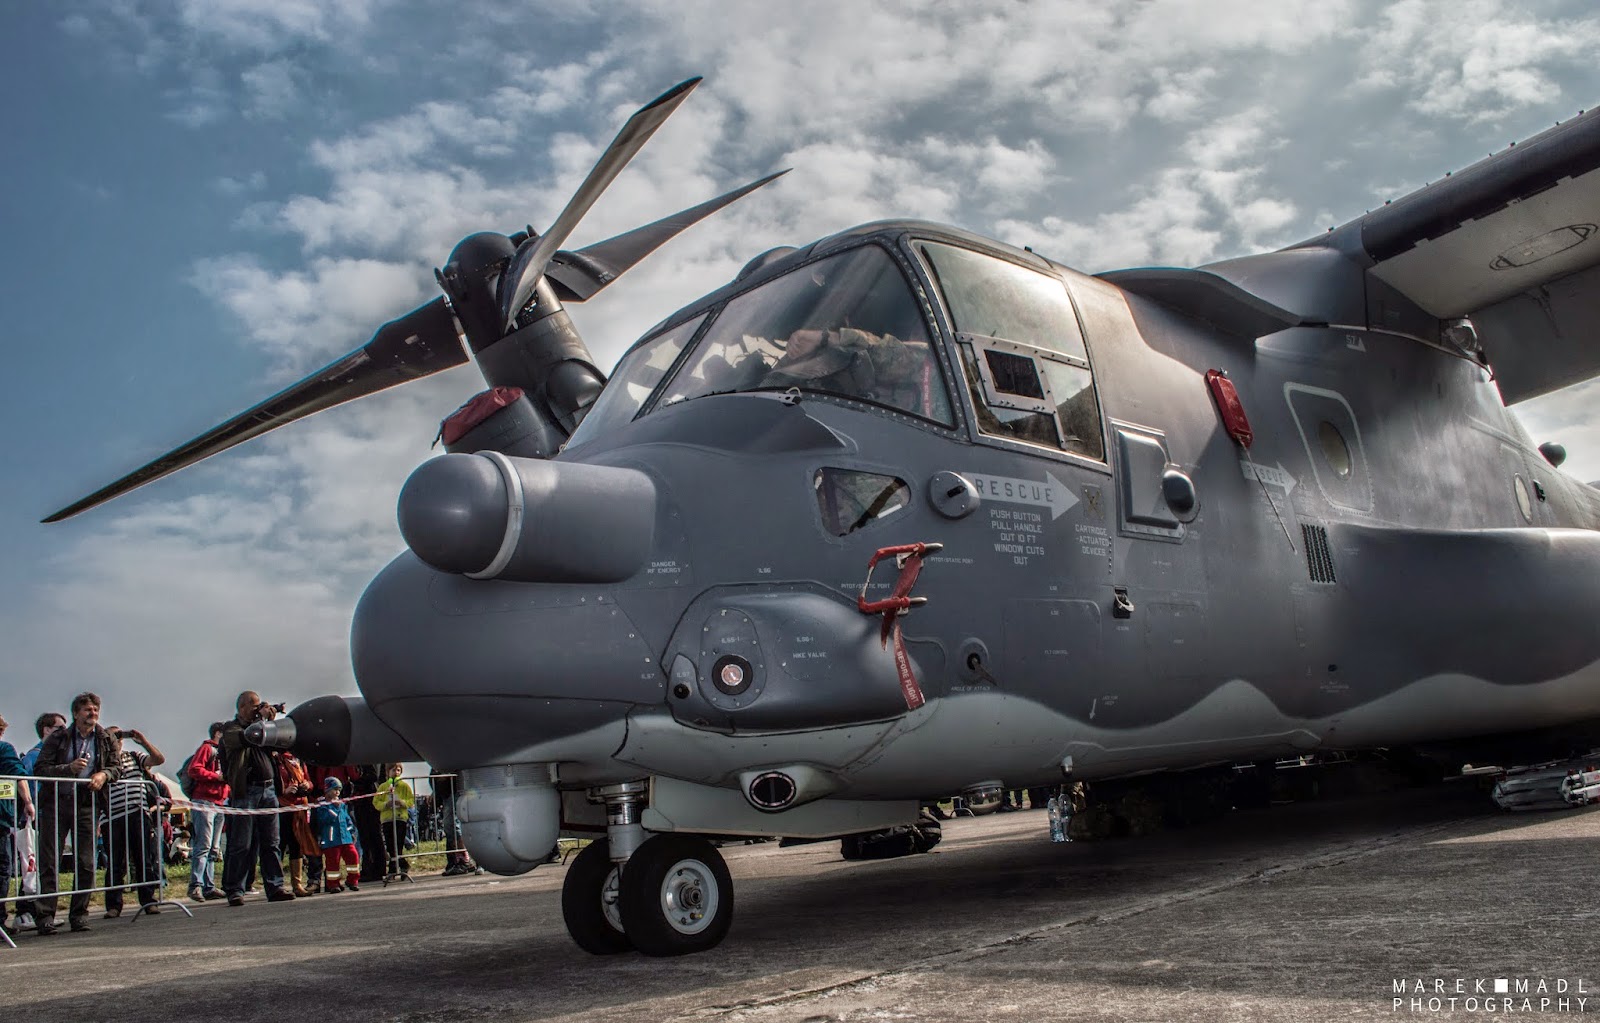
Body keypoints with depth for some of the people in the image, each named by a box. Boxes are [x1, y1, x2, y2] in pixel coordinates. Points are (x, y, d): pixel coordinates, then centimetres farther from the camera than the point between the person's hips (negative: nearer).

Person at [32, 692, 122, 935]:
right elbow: (39, 769, -5)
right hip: (55, 803, -2)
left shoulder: (107, 740, 7)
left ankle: (79, 915, 10)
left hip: (86, 804, 2)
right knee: (49, 862, -2)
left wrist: (104, 774, -10)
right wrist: (69, 768, -19)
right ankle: (44, 917, 3)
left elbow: (117, 767, 11)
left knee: (86, 864, 1)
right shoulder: (58, 738, 0)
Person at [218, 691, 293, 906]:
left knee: (271, 844, 4)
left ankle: (275, 887, 5)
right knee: (241, 846, -4)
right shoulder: (230, 728, 2)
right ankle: (235, 890, 3)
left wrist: (272, 721, 3)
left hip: (268, 789, 5)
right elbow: (246, 737, -19)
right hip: (245, 792, -5)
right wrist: (261, 718, -7)